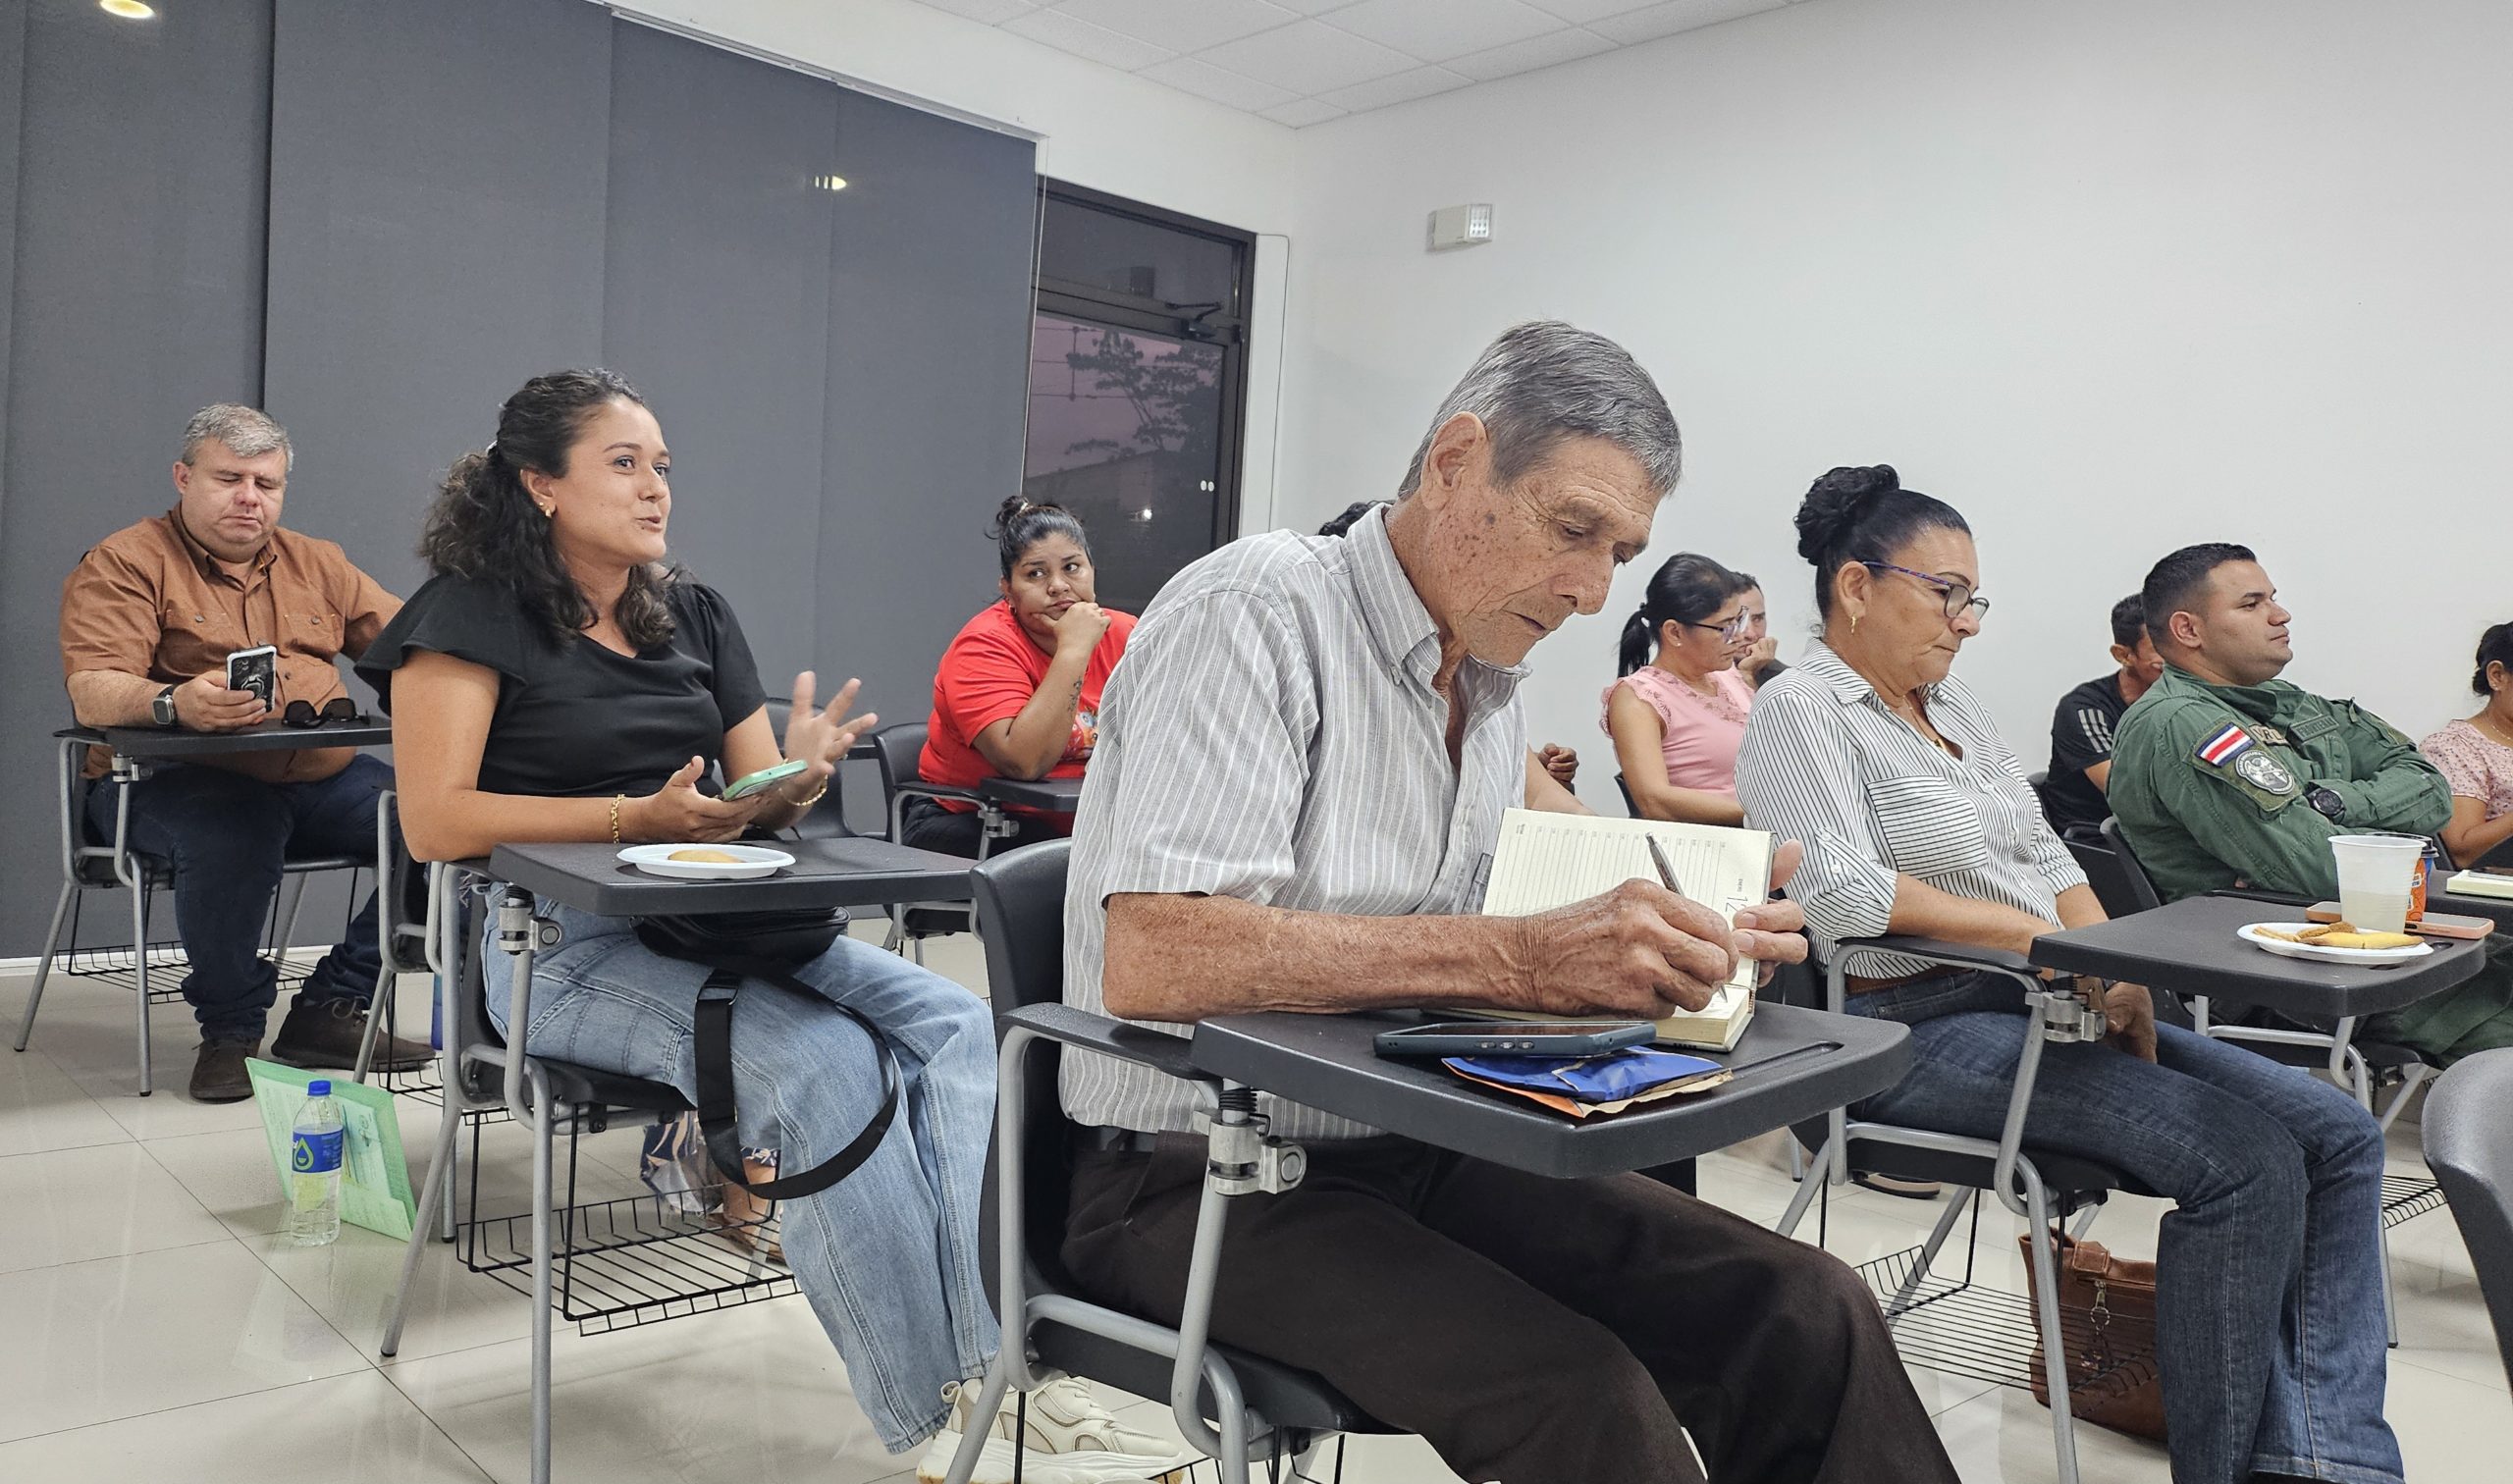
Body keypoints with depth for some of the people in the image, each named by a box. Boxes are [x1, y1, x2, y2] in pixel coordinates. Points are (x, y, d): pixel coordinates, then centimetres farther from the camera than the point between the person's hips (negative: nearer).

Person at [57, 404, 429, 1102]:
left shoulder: (318, 563, 18)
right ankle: (230, 1029, -13)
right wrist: (175, 704, -34)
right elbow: (92, 693, -11)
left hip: (319, 779, 5)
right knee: (234, 829, -39)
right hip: (169, 779, -5)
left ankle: (330, 1007, -8)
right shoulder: (124, 564, 2)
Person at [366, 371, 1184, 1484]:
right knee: (826, 1063, -32)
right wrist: (638, 817, -20)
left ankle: (993, 1375, -28)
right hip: (570, 946, -6)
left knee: (958, 1027, -20)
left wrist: (797, 775, -10)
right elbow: (436, 820, -11)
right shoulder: (471, 615, 0)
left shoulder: (696, 617, 18)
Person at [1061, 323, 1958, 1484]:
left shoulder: (1494, 683, 11)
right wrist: (1517, 958, -33)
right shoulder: (1258, 611, -15)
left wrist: (1680, 945, -3)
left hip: (1420, 1152, 7)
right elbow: (1152, 960, -28)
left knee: (1810, 1313, -10)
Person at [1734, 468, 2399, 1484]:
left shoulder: (1949, 700, 18)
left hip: (2045, 1008, 9)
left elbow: (2045, 853, 16)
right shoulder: (1800, 708, -9)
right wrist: (2038, 934, -16)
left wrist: (2118, 975, -1)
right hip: (1918, 1028, -9)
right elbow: (1843, 892, -22)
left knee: (2339, 1135, -2)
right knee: (2249, 1161, -21)